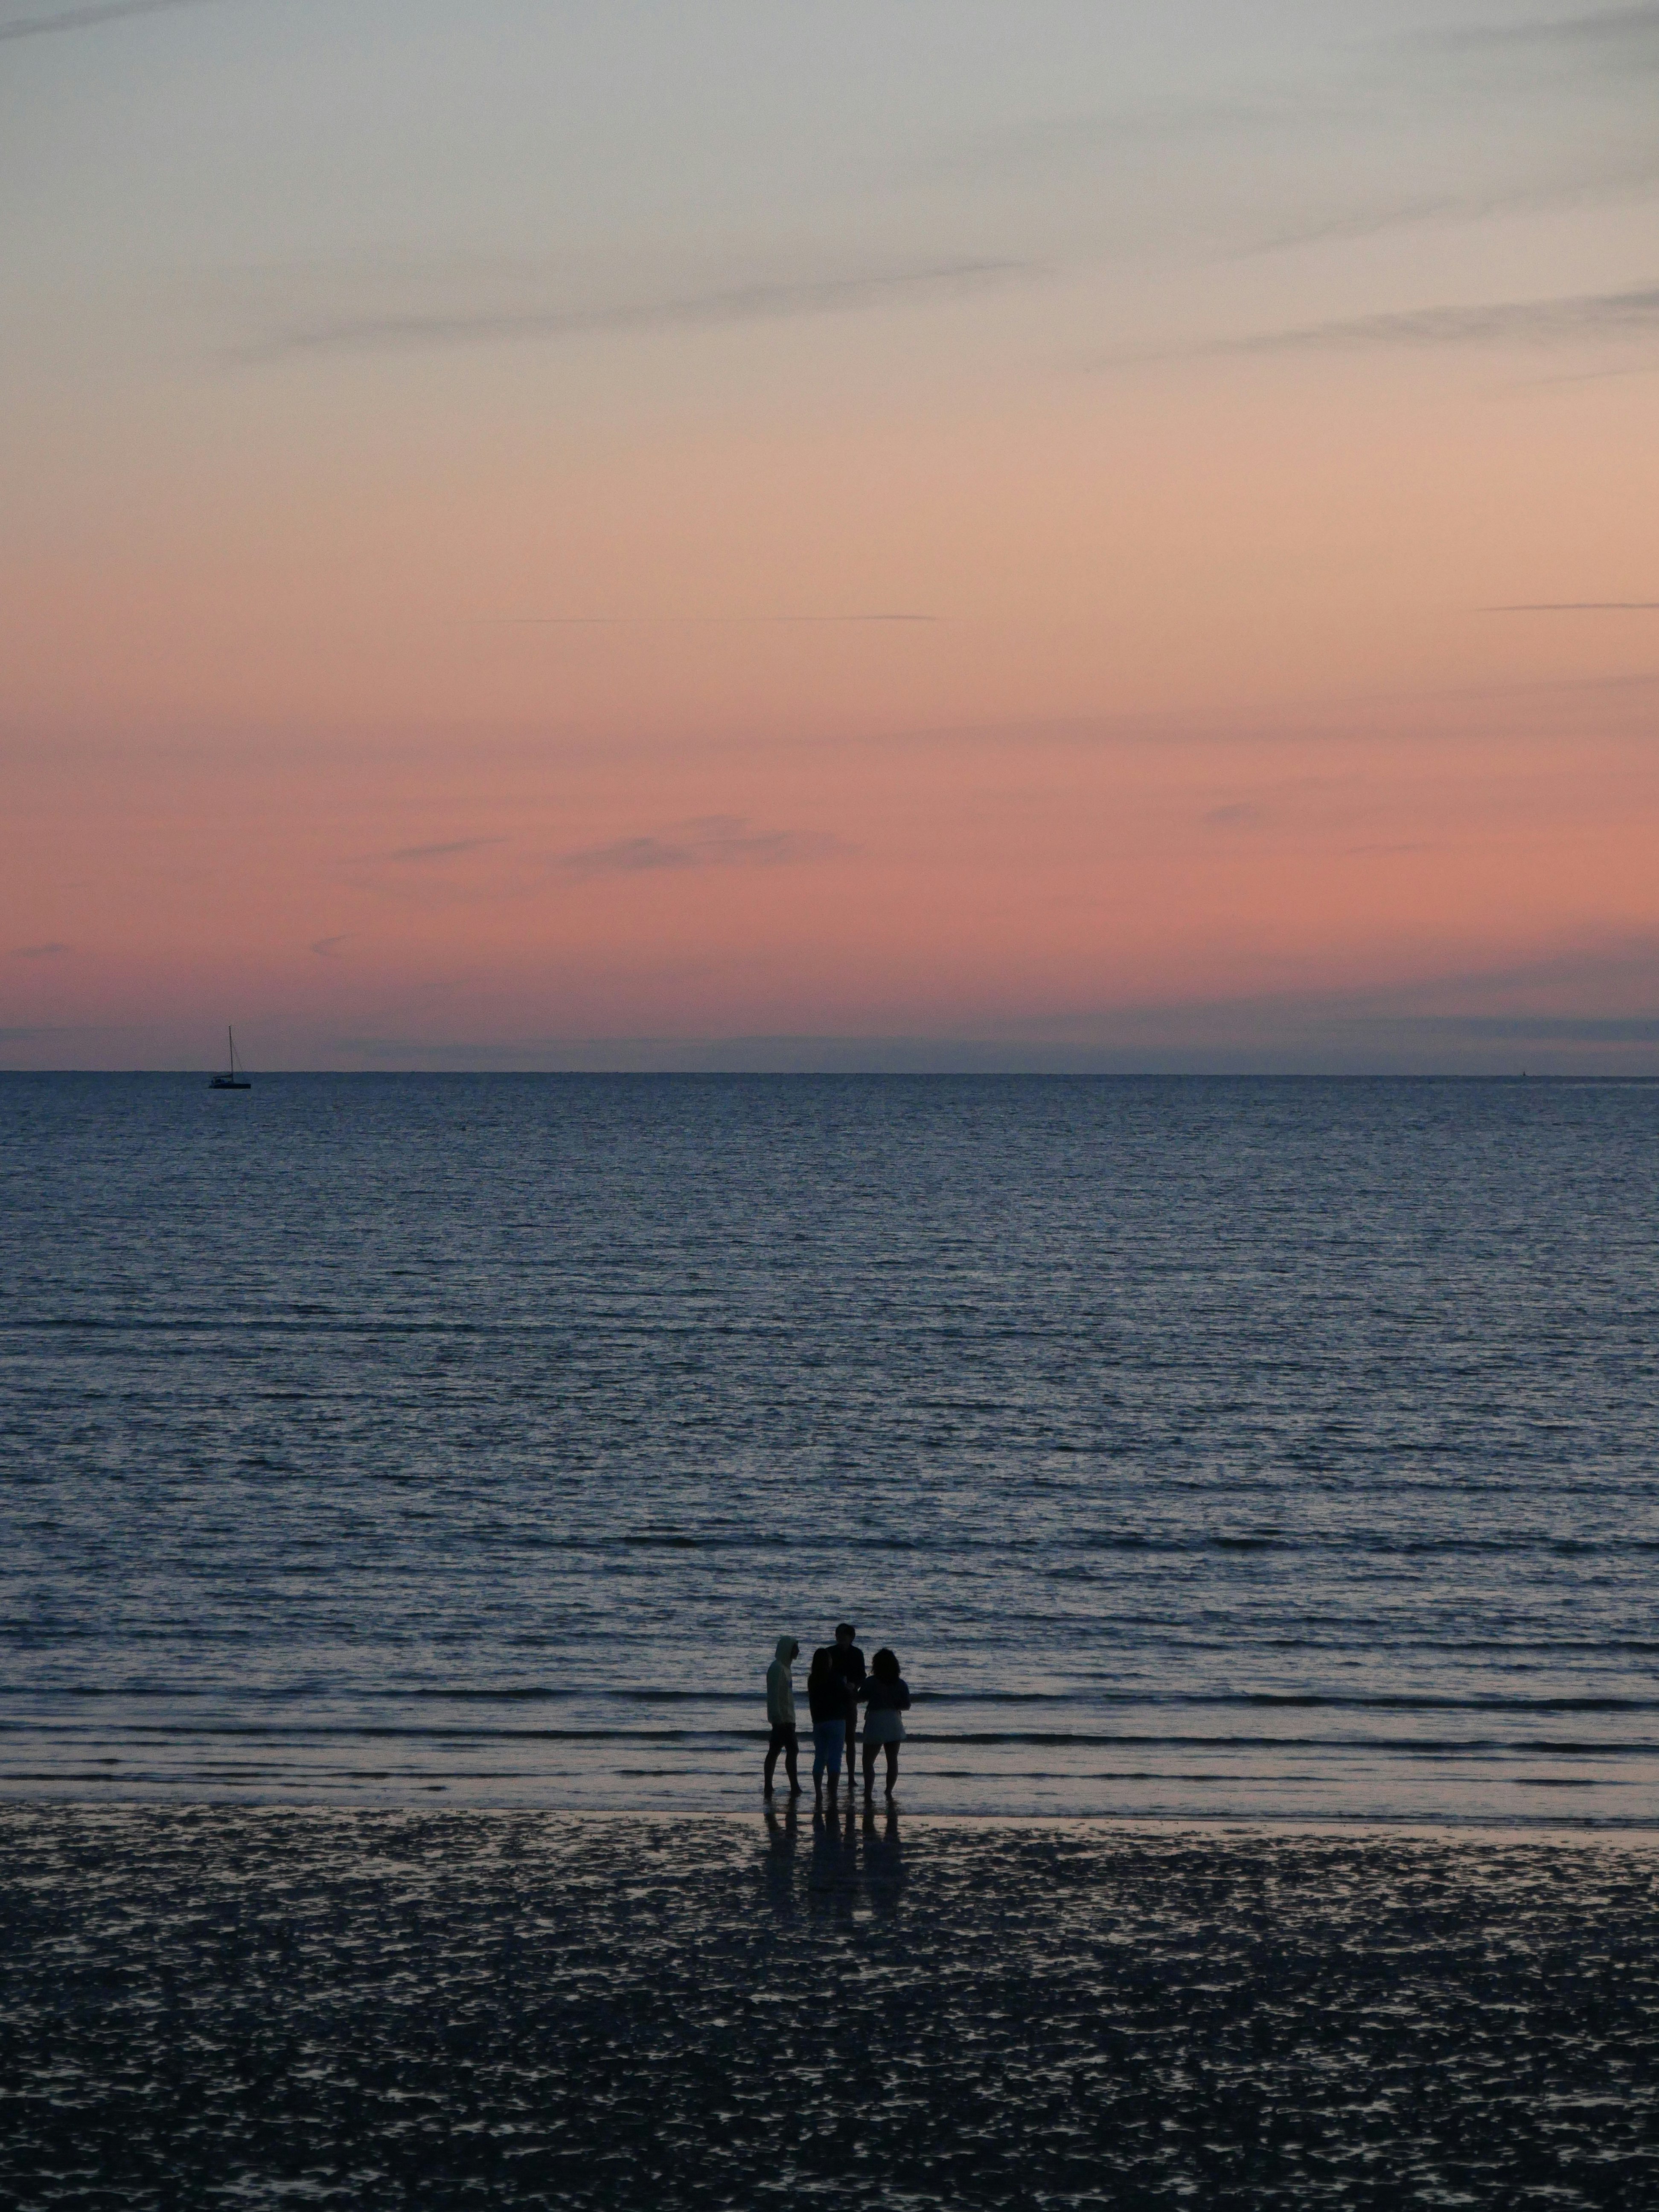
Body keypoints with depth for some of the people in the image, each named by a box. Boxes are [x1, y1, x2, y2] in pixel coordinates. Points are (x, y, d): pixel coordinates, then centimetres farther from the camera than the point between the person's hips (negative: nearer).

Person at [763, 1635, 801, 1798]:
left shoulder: (783, 1667, 16)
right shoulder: (777, 1668, -15)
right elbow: (774, 1695, -20)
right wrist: (778, 1717, -24)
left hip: (784, 1718, 10)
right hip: (783, 1718, -10)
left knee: (774, 1752, 9)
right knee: (792, 1750, -10)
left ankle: (768, 1789, 10)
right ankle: (795, 1788, -9)